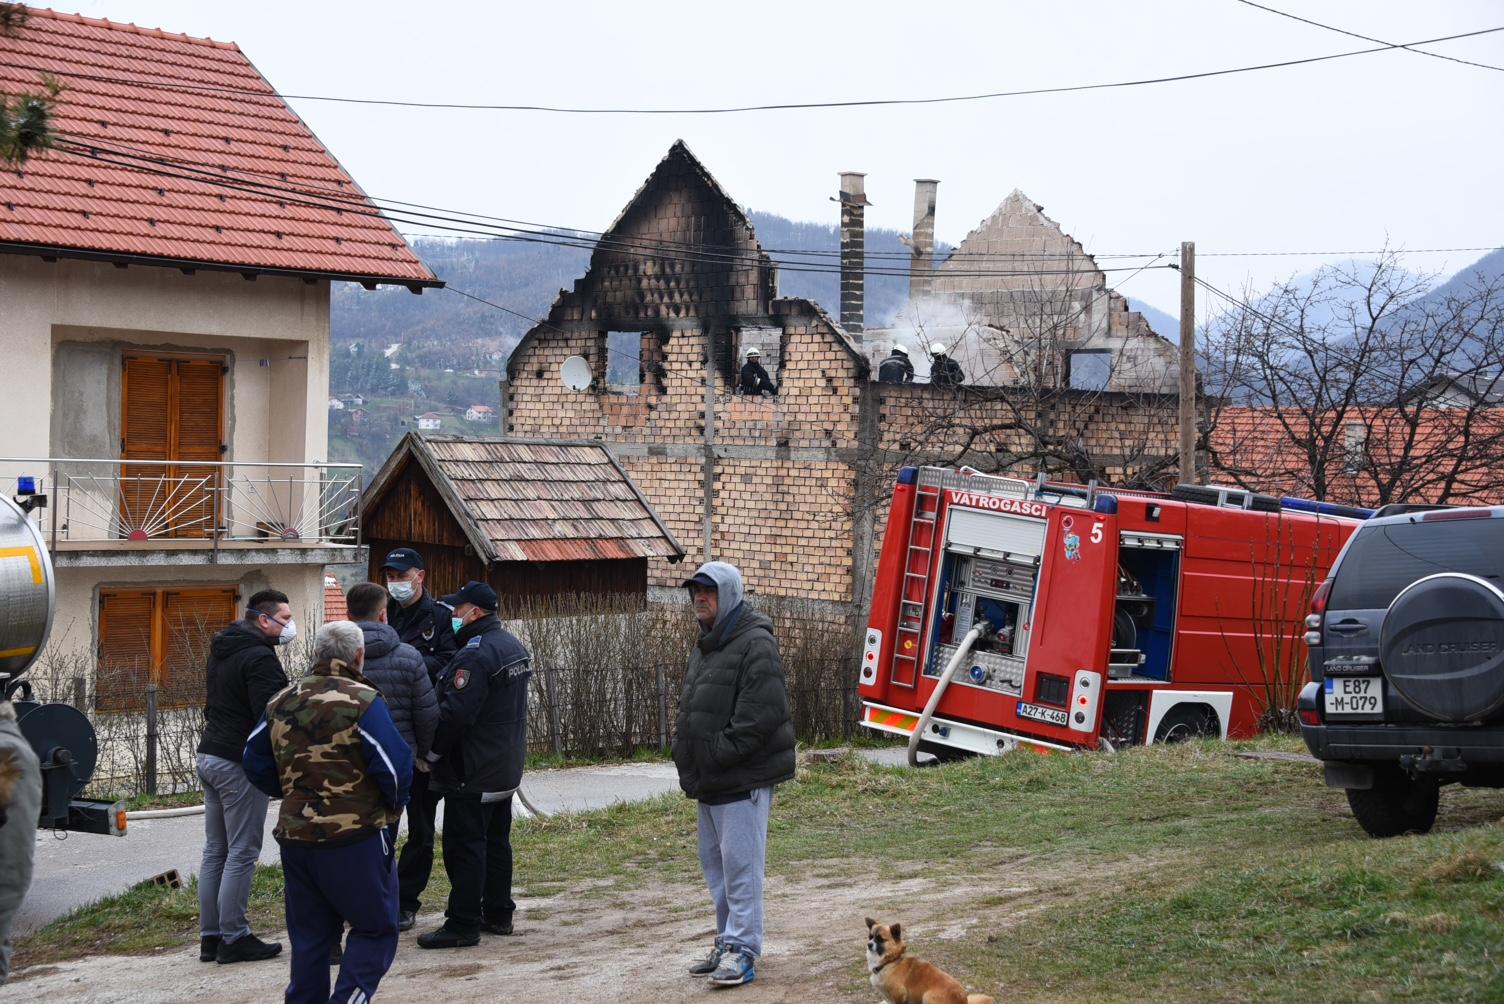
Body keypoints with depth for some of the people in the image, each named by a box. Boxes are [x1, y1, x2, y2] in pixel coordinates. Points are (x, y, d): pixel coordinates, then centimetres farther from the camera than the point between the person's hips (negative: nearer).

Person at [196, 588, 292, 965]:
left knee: (215, 851, 11)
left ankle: (210, 937, 14)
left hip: (209, 756, 10)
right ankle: (233, 939, -4)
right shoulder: (260, 658, -15)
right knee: (242, 853, -5)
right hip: (239, 764, -10)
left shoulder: (221, 652, 16)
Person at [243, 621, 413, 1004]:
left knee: (309, 936, 16)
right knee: (376, 929, 5)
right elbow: (395, 766, -15)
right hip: (355, 838, -6)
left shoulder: (282, 702, 8)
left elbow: (255, 763, 15)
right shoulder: (362, 701, -12)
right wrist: (393, 804, 4)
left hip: (295, 837, 6)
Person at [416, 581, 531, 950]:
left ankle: (462, 925, -3)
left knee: (465, 846, -5)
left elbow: (454, 713, -24)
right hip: (506, 767, 10)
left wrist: (430, 754, -13)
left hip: (472, 773, -10)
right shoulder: (513, 646, 11)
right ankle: (498, 913, 23)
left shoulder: (476, 654, -21)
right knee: (496, 840, 17)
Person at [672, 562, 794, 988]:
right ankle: (728, 943, 24)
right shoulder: (705, 645, 17)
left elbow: (760, 715, -23)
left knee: (740, 864, -9)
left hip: (744, 778, -10)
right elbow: (692, 709, 25)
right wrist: (687, 754, 10)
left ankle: (741, 950, -6)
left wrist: (718, 755, -21)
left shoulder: (755, 645, -15)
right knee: (716, 864, 15)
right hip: (711, 779, 10)